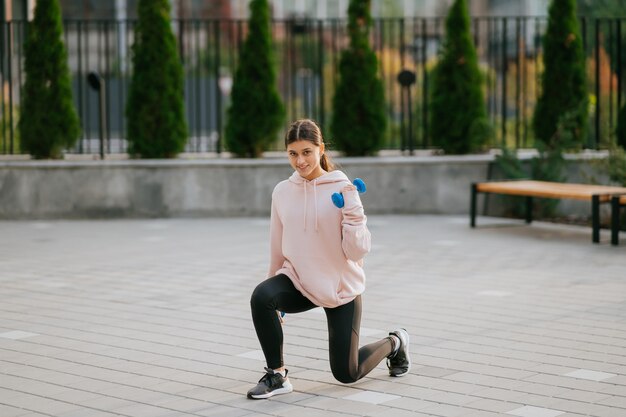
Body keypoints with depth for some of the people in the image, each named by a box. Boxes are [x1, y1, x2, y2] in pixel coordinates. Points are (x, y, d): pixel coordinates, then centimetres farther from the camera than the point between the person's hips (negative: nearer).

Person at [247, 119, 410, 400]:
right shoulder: (282, 192, -2)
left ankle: (394, 342, 35)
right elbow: (277, 249, 9)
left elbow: (357, 251, -15)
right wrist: (276, 297, 16)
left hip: (340, 287, -3)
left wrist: (352, 212, -28)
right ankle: (277, 376, -14)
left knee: (346, 374, 3)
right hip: (298, 280, 3)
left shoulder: (342, 189, -12)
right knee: (261, 297, -31)